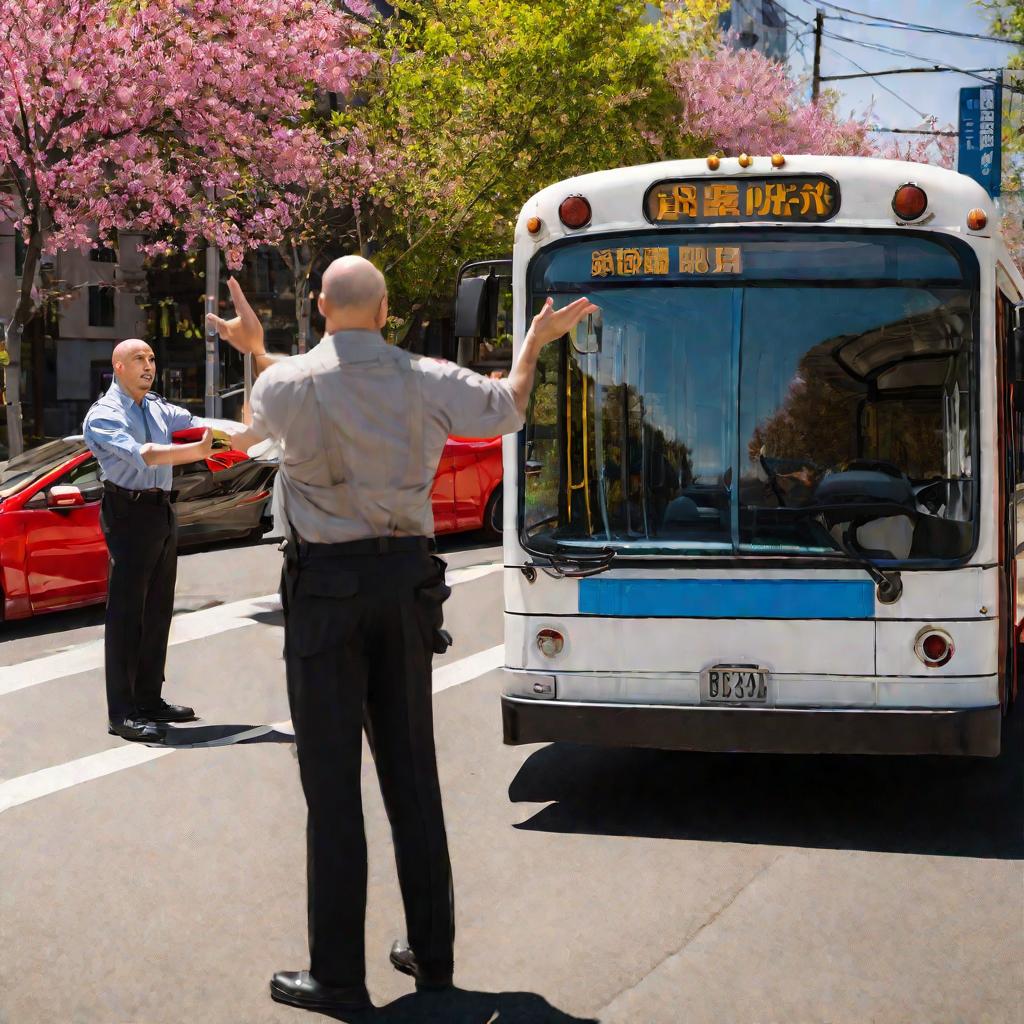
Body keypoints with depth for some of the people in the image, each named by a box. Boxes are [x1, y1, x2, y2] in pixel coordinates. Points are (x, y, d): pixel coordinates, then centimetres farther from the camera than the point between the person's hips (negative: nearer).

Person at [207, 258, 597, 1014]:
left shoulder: (285, 384, -7)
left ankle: (339, 976, 3)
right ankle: (432, 953, 22)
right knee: (412, 769, 13)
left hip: (326, 584, -3)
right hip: (406, 580, 3)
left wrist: (257, 351, 31)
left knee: (332, 780, 0)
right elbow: (507, 408, 17)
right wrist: (538, 340, 32)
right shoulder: (428, 382, -1)